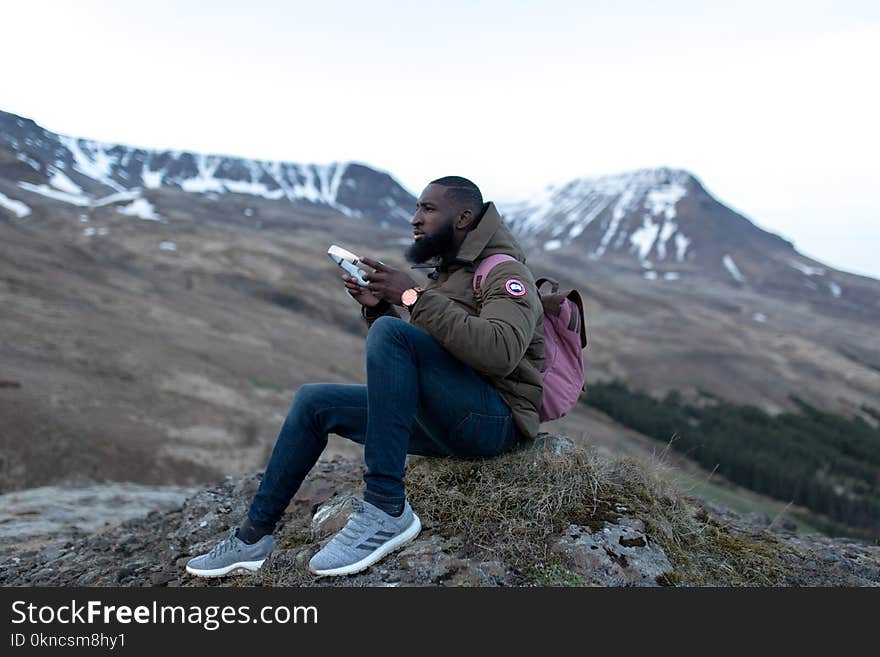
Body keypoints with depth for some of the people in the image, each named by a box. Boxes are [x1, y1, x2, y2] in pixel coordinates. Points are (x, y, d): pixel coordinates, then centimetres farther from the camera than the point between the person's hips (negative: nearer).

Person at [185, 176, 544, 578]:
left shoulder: (505, 272, -8)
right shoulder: (444, 272, 19)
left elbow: (500, 352, -28)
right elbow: (401, 365, 19)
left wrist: (415, 297, -26)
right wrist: (376, 307, 0)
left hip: (494, 420, -8)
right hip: (442, 419, 9)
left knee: (390, 333, -29)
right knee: (313, 402, 5)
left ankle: (387, 510, -28)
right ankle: (256, 534, 12)